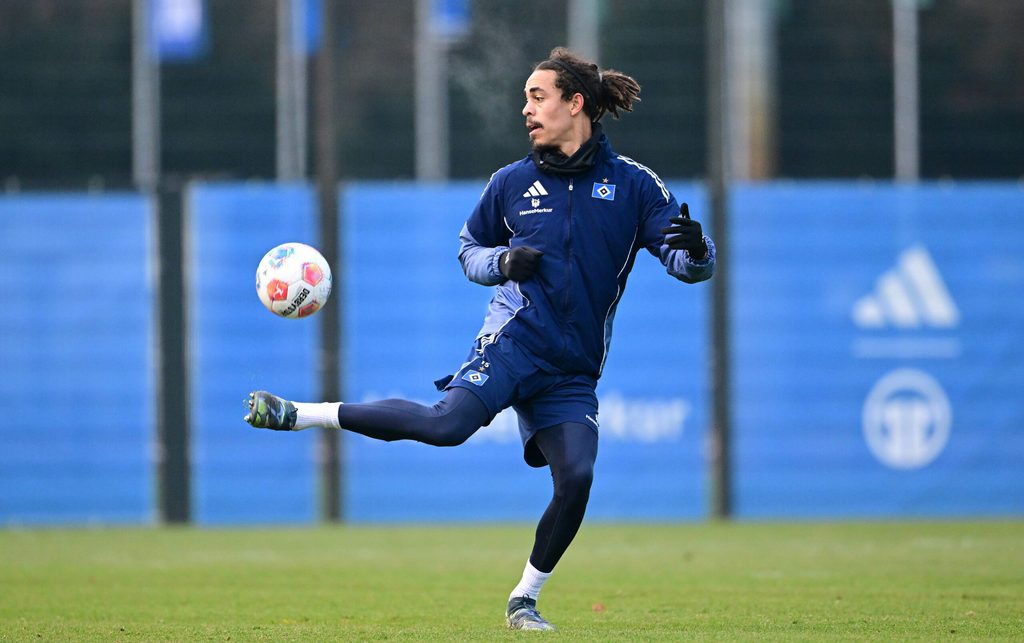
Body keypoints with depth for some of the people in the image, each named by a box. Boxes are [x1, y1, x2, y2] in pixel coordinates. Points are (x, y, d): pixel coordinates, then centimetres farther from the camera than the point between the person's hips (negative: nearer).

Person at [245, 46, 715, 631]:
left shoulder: (634, 185, 3)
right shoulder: (512, 183, 8)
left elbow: (691, 264, 1)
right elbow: (470, 248, 22)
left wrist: (695, 248, -24)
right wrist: (503, 261, 0)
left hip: (572, 372, 1)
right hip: (516, 339, -1)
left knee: (576, 476, -16)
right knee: (451, 422, -28)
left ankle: (525, 600, 4)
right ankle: (294, 414, -23)